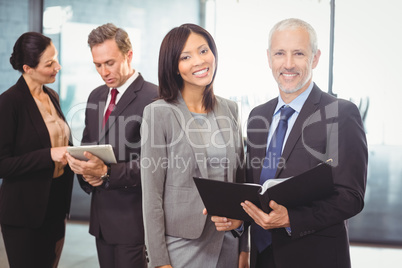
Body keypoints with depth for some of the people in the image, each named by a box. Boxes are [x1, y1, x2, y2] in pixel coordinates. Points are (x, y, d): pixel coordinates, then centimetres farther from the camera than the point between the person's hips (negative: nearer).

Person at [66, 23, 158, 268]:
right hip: (101, 214, 7)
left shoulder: (153, 98, -14)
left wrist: (106, 173, -27)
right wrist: (86, 174, -3)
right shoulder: (96, 96, 12)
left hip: (132, 217, -7)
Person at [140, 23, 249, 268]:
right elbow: (152, 195, -9)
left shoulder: (229, 109, 5)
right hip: (182, 245, -4)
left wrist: (244, 248, 8)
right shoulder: (159, 113, -9)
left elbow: (240, 179, 10)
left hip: (228, 243, 4)